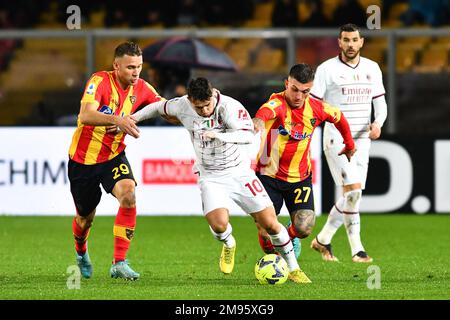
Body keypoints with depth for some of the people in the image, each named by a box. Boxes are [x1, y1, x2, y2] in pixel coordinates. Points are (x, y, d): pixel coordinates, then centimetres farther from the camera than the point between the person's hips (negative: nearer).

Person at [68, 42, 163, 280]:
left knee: (128, 195, -26)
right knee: (85, 218, 11)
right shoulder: (100, 82, -22)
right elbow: (85, 116, -37)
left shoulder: (141, 89, -6)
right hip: (83, 158, -3)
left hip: (114, 156, 3)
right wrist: (116, 120, -53)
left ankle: (119, 263, -21)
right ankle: (81, 253, 48)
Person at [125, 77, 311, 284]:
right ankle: (228, 245, 15)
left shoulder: (230, 106, -22)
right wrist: (134, 118, 16)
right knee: (219, 224, -24)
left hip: (239, 172, -1)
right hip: (210, 178, 1)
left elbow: (248, 135, -36)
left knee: (270, 223, -5)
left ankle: (293, 268, 17)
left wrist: (218, 135, -49)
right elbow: (160, 107, 12)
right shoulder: (182, 106, -10)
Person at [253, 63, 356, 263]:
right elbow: (267, 110, -49)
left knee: (304, 228, -13)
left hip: (300, 177, 2)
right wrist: (259, 120, -73)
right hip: (269, 174, -2)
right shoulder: (278, 103, -22)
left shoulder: (317, 108, -8)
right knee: (266, 234, -5)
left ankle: (290, 236, 25)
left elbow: (339, 117, 15)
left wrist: (349, 144, 28)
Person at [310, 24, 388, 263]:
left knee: (351, 196, 7)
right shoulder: (327, 69, -5)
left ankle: (322, 240, 23)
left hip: (361, 140, 6)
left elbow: (380, 103, 14)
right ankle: (357, 249, -13)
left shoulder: (372, 69, 10)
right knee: (353, 189, -18)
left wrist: (378, 124, -6)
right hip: (336, 139, -6)